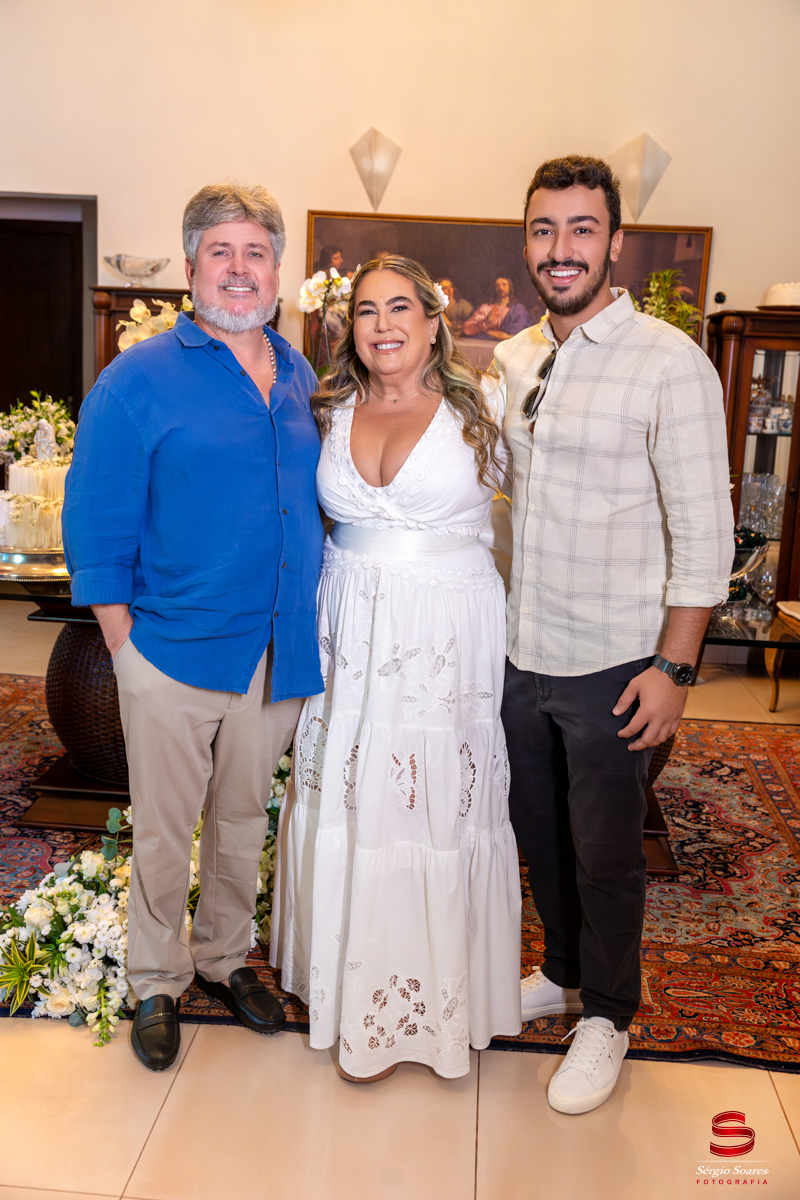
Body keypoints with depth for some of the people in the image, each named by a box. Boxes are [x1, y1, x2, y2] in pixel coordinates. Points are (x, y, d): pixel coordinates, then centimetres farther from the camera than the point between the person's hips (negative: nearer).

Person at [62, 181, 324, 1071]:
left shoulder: (302, 380, 8)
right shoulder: (138, 380, -7)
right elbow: (96, 527, -7)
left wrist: (311, 635, 8)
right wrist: (125, 645, -10)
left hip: (280, 656, 4)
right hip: (176, 656, -4)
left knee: (244, 820, 19)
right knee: (163, 831, 11)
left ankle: (224, 959, 41)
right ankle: (157, 984, 33)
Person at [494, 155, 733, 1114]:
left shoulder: (669, 363, -12)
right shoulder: (512, 359, 7)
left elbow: (703, 530, -13)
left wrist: (673, 666, -15)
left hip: (610, 663, -5)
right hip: (519, 651, 6)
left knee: (605, 852, 10)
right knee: (538, 829, 20)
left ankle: (606, 1016, 34)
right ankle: (562, 970, 45)